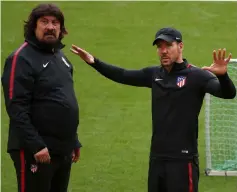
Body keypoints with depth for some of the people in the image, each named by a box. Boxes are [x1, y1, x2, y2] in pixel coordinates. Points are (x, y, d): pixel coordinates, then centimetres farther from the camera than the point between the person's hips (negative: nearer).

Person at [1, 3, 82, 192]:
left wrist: (74, 141, 19)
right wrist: (36, 145, -23)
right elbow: (17, 109, -19)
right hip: (36, 151, -8)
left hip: (63, 149, 8)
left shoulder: (60, 56, 15)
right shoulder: (22, 58, -11)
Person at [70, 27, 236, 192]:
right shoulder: (154, 74, 9)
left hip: (183, 159, -6)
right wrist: (94, 62, 6)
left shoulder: (196, 76, -9)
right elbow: (122, 76, 18)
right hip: (157, 158, 6)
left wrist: (222, 75, -45)